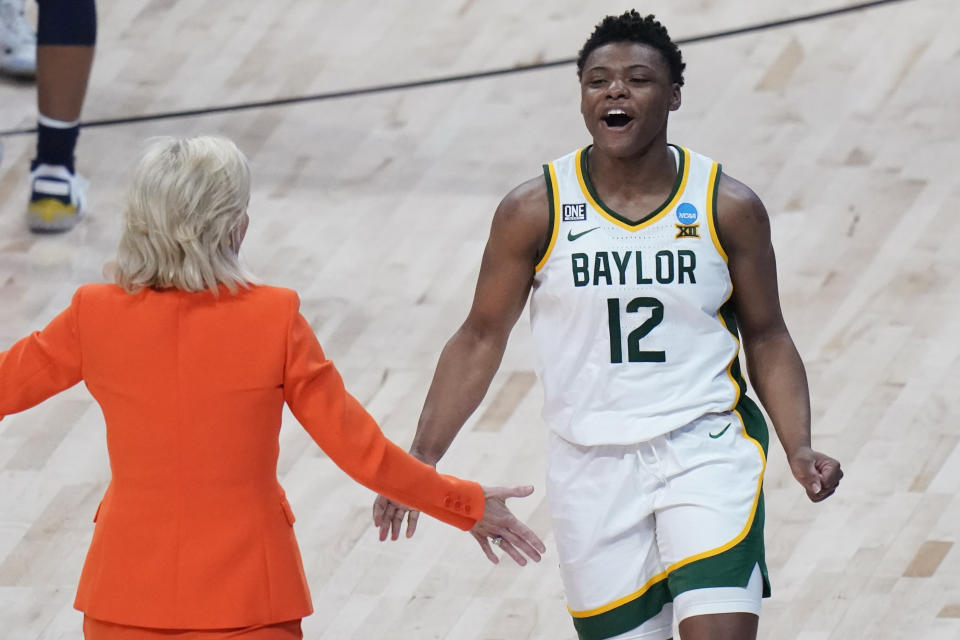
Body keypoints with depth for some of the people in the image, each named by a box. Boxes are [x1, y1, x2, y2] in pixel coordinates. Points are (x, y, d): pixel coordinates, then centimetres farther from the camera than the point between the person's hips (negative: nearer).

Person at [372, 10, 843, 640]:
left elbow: (767, 339, 7)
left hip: (705, 452, -1)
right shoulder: (535, 210, -3)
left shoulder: (729, 208, -2)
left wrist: (800, 449, -8)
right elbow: (482, 339, 5)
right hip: (592, 468, 1)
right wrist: (421, 459, -3)